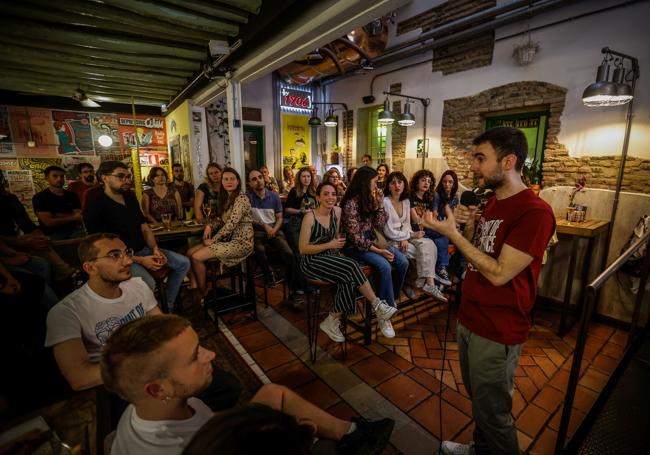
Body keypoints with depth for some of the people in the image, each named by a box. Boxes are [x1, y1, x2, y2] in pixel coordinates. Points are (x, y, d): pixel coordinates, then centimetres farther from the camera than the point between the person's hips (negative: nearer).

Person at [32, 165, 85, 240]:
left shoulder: (72, 195, 11)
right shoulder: (39, 197, 1)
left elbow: (80, 217, 2)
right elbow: (49, 222, -7)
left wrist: (58, 216, -7)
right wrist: (73, 217, 0)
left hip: (74, 231, 3)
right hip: (53, 235, -3)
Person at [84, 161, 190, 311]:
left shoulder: (131, 198, 8)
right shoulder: (95, 207, -15)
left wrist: (155, 248, -7)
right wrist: (140, 260, -22)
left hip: (143, 249, 8)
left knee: (183, 263, -2)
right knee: (148, 284, -33)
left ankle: (168, 306, 8)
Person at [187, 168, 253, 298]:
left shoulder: (241, 198, -14)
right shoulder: (225, 198, 14)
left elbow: (231, 224, -20)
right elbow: (220, 219, 17)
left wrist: (213, 240, -12)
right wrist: (210, 226, -4)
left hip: (240, 242, -9)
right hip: (227, 239, 9)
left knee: (196, 257, -14)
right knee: (190, 252, -2)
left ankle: (203, 292, 6)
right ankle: (193, 288, 4)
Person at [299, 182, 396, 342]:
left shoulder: (337, 211, 5)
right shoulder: (310, 217, -13)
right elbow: (303, 249, -14)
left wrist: (338, 244, -2)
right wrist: (329, 245, -17)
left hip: (330, 258, 6)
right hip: (311, 261, -6)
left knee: (349, 279, -26)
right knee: (352, 267, -27)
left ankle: (332, 322, -10)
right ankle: (377, 305, -12)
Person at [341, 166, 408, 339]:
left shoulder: (370, 199, 5)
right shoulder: (351, 203, -17)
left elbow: (380, 227, 3)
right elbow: (355, 238, -19)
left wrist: (380, 204, -7)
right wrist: (378, 251, -20)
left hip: (373, 241, 7)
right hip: (356, 247, -7)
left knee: (402, 262, -11)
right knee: (384, 266, -29)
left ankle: (391, 299, 10)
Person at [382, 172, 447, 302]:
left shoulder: (406, 201, 8)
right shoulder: (385, 202, -14)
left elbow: (407, 223, 8)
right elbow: (389, 232, -17)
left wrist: (405, 238, -14)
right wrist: (411, 235, -11)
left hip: (404, 237, 6)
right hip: (391, 241, -6)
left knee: (428, 244, -18)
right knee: (424, 251, -18)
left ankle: (429, 283, -21)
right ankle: (428, 283, -2)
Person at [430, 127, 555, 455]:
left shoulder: (535, 212, -21)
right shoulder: (492, 203, 8)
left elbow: (499, 273, -24)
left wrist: (452, 232, -22)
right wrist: (470, 225, -6)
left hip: (496, 332, -8)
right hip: (468, 319, 8)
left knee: (493, 412, 12)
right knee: (477, 399, 25)